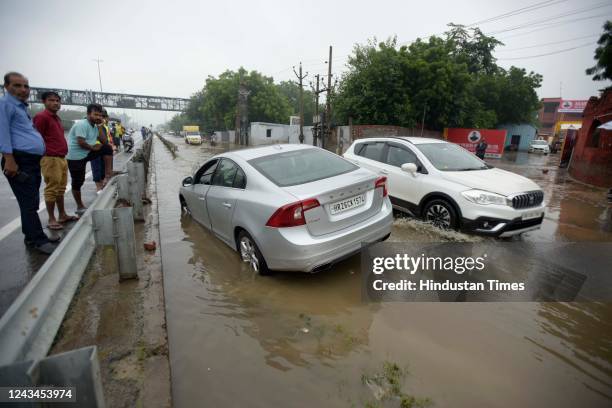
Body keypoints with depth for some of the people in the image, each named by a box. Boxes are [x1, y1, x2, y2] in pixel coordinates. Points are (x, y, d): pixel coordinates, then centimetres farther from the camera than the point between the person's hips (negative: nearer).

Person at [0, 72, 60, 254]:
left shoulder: (21, 106, 23)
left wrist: (37, 157, 22)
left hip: (32, 160, 9)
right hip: (19, 160, -9)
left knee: (32, 202, 14)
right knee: (29, 203, -7)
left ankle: (32, 236, 25)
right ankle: (39, 240, -3)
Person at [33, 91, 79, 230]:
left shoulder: (57, 118, 19)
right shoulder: (41, 117, -7)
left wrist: (63, 156, 20)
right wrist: (46, 154, -16)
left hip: (62, 158, 9)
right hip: (51, 159, -9)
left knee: (61, 189, 14)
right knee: (51, 190, -5)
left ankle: (62, 215, 23)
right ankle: (52, 220, 1)